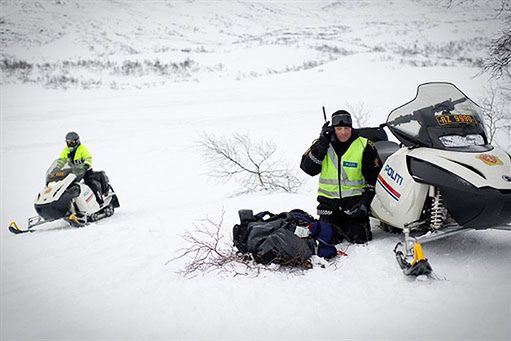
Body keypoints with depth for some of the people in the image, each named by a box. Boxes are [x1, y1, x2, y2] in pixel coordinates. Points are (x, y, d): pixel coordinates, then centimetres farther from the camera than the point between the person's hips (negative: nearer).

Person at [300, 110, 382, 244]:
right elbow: (308, 168, -12)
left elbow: (374, 178, -1)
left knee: (359, 238, -12)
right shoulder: (322, 144, 1)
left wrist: (365, 202, -12)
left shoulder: (364, 146, -4)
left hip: (354, 199, -1)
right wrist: (322, 143, -17)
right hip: (329, 200, 1)